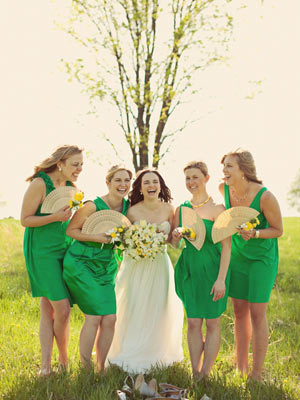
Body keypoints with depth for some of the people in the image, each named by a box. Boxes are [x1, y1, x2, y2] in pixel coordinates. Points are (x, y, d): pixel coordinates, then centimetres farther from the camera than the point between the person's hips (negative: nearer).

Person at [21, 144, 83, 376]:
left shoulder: (70, 187, 10)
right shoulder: (40, 184, -12)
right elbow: (25, 220, -11)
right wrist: (55, 217, -21)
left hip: (65, 250, 6)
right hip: (43, 251, -6)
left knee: (49, 310, 7)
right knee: (62, 309, -11)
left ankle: (46, 364, 12)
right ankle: (64, 360, 8)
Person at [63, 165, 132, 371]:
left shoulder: (128, 206, 1)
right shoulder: (93, 206, -18)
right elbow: (71, 230, -9)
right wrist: (96, 237, -21)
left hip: (106, 267, 6)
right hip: (81, 264, -6)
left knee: (110, 319, 0)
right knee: (94, 317, -10)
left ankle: (101, 368, 14)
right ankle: (85, 368, 4)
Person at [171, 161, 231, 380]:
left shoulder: (217, 208, -8)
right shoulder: (181, 209, 7)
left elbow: (226, 246, -11)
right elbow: (173, 244, 13)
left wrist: (221, 278, -16)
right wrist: (175, 236, -11)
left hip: (212, 269, -4)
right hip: (190, 270, 4)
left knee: (212, 323, 3)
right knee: (193, 323, 7)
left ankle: (206, 374, 12)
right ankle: (195, 375, 15)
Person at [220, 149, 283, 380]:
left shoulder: (265, 197, -24)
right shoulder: (224, 189, -8)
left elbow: (278, 230, -13)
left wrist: (254, 233, -27)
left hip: (262, 258, -5)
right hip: (237, 256, 5)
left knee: (257, 313, -5)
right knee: (239, 311, 9)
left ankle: (257, 374, 6)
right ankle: (241, 368, 22)